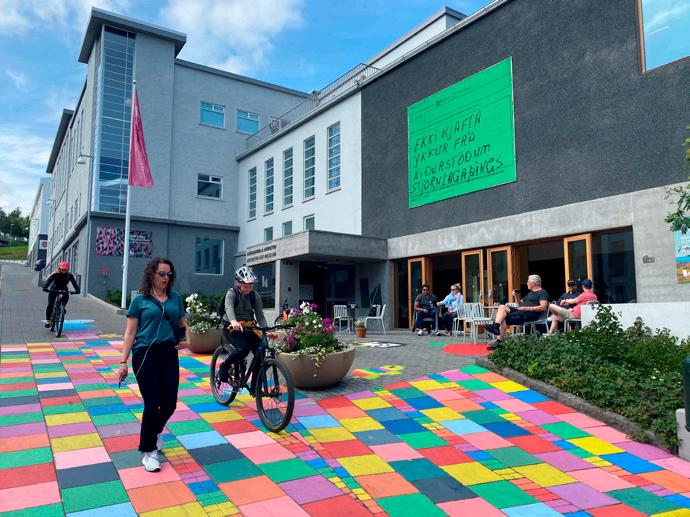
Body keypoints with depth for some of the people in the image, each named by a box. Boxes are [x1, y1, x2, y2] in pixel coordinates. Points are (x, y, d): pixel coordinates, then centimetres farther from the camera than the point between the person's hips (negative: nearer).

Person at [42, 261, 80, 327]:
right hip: (54, 290, -1)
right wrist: (45, 287, -47)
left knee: (66, 297, -30)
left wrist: (77, 290, -39)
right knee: (50, 305, -10)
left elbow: (74, 282, -21)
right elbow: (49, 280, -28)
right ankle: (48, 321, 2)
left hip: (63, 290, 1)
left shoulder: (69, 275, -12)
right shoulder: (55, 274, -17)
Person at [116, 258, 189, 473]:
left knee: (170, 403, 5)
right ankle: (149, 452, 16)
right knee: (152, 404, -2)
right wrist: (123, 362, -5)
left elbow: (183, 325, 17)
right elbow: (130, 333, 0)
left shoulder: (175, 298, 9)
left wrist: (186, 341, -4)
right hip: (145, 354, -3)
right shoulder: (140, 300, 0)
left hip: (169, 354, 4)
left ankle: (155, 431, 39)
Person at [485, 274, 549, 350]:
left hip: (531, 313, -8)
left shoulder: (543, 292, 3)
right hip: (520, 310, 8)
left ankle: (499, 340, -26)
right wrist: (517, 296, 13)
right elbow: (520, 304, 32)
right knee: (502, 307, -17)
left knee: (504, 318, -25)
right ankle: (495, 326, -36)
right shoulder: (530, 293, 32)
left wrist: (527, 308, -17)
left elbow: (543, 307, -13)